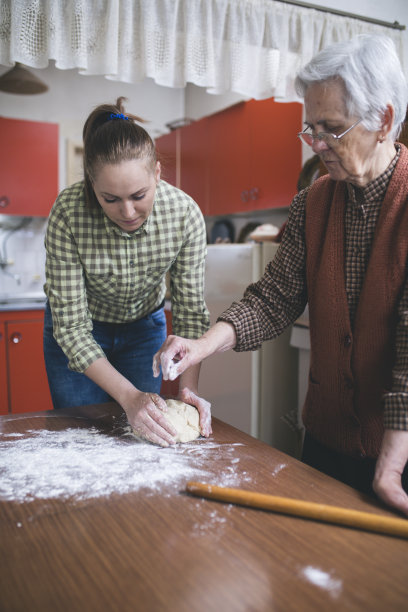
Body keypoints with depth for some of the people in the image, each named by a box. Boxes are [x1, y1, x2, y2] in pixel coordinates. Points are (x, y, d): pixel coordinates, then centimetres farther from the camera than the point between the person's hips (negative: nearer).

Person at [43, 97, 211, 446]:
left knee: (145, 434, 11)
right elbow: (71, 326, -28)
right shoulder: (68, 214, -32)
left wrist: (189, 388, -29)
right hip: (78, 331, -1)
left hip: (145, 326, 2)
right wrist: (128, 395, -36)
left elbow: (191, 310, -19)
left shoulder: (185, 213, -28)